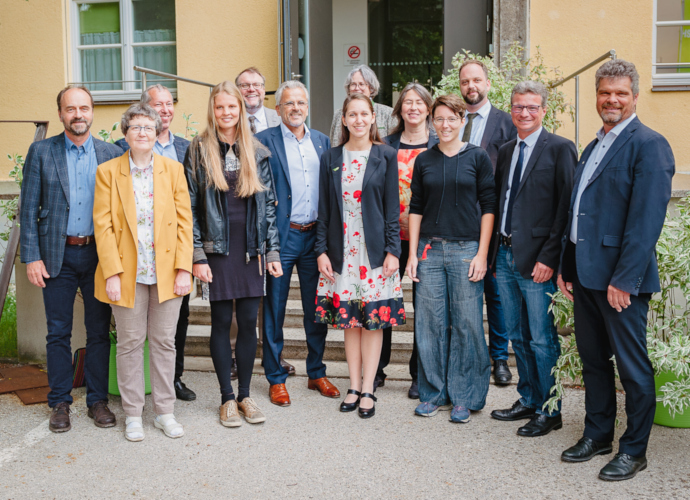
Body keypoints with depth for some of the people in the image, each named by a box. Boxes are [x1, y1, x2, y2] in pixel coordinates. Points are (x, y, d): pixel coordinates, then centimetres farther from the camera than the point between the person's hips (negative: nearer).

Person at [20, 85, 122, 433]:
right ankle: (60, 403, 19)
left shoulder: (112, 154, 4)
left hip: (99, 254, 1)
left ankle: (98, 400, 19)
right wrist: (31, 257, -6)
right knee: (58, 333, 7)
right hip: (58, 255, 0)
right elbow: (28, 209, 1)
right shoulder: (41, 152, 2)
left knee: (99, 332, 6)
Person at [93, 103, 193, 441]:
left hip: (167, 271, 2)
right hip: (127, 272, -1)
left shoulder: (173, 169, 5)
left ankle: (165, 412, 20)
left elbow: (184, 221, 3)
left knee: (164, 341, 8)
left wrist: (184, 269, -5)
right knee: (130, 343, 6)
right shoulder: (108, 172, 1)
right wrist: (112, 273, -12)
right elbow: (103, 226, -4)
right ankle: (133, 414, 19)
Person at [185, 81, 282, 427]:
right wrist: (197, 255, -8)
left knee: (249, 322, 5)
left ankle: (245, 395, 18)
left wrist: (272, 251, 3)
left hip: (251, 249, 2)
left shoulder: (257, 152, 8)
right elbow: (190, 207, -2)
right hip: (216, 249, -2)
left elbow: (268, 204, 9)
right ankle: (227, 398, 16)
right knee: (222, 322, 4)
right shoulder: (198, 151, 0)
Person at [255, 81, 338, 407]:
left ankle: (317, 373, 27)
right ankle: (276, 379, 18)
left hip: (315, 235, 4)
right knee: (274, 309, 5)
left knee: (317, 308, 12)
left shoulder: (322, 141, 11)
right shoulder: (264, 142, -3)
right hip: (280, 236, -4)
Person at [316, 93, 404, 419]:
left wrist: (393, 250, -7)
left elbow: (392, 207, -1)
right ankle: (354, 386, 18)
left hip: (375, 250, -2)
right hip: (342, 251, 2)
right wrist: (322, 250, 1)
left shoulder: (386, 156, 1)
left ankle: (367, 390, 10)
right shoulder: (331, 159, 7)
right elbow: (324, 209, 7)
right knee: (349, 319, 7)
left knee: (374, 319, 1)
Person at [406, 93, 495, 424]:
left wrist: (482, 254, -6)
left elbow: (488, 207, 1)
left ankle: (464, 397, 15)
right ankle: (434, 393, 19)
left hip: (466, 250, -2)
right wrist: (413, 254, 4)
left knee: (466, 324, 1)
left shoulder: (477, 157, 2)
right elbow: (416, 209, 10)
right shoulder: (424, 160, 9)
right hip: (429, 250, 3)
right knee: (430, 323, 4)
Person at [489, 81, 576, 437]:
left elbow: (566, 207, -12)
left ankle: (549, 411, 15)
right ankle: (528, 400, 29)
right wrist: (493, 252, 11)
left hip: (537, 260, -7)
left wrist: (549, 258, -17)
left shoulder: (560, 149, -6)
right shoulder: (506, 151, 15)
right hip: (505, 256, 7)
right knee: (518, 337, 16)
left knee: (542, 340, 1)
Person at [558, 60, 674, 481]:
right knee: (593, 359, 17)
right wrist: (567, 266, 14)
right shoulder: (593, 147, 16)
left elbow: (646, 219, -18)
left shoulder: (649, 145, -10)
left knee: (633, 367, 4)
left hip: (620, 277, -8)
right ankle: (598, 434, 31)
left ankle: (634, 450, 17)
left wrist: (624, 279, -21)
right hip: (586, 273, 8)